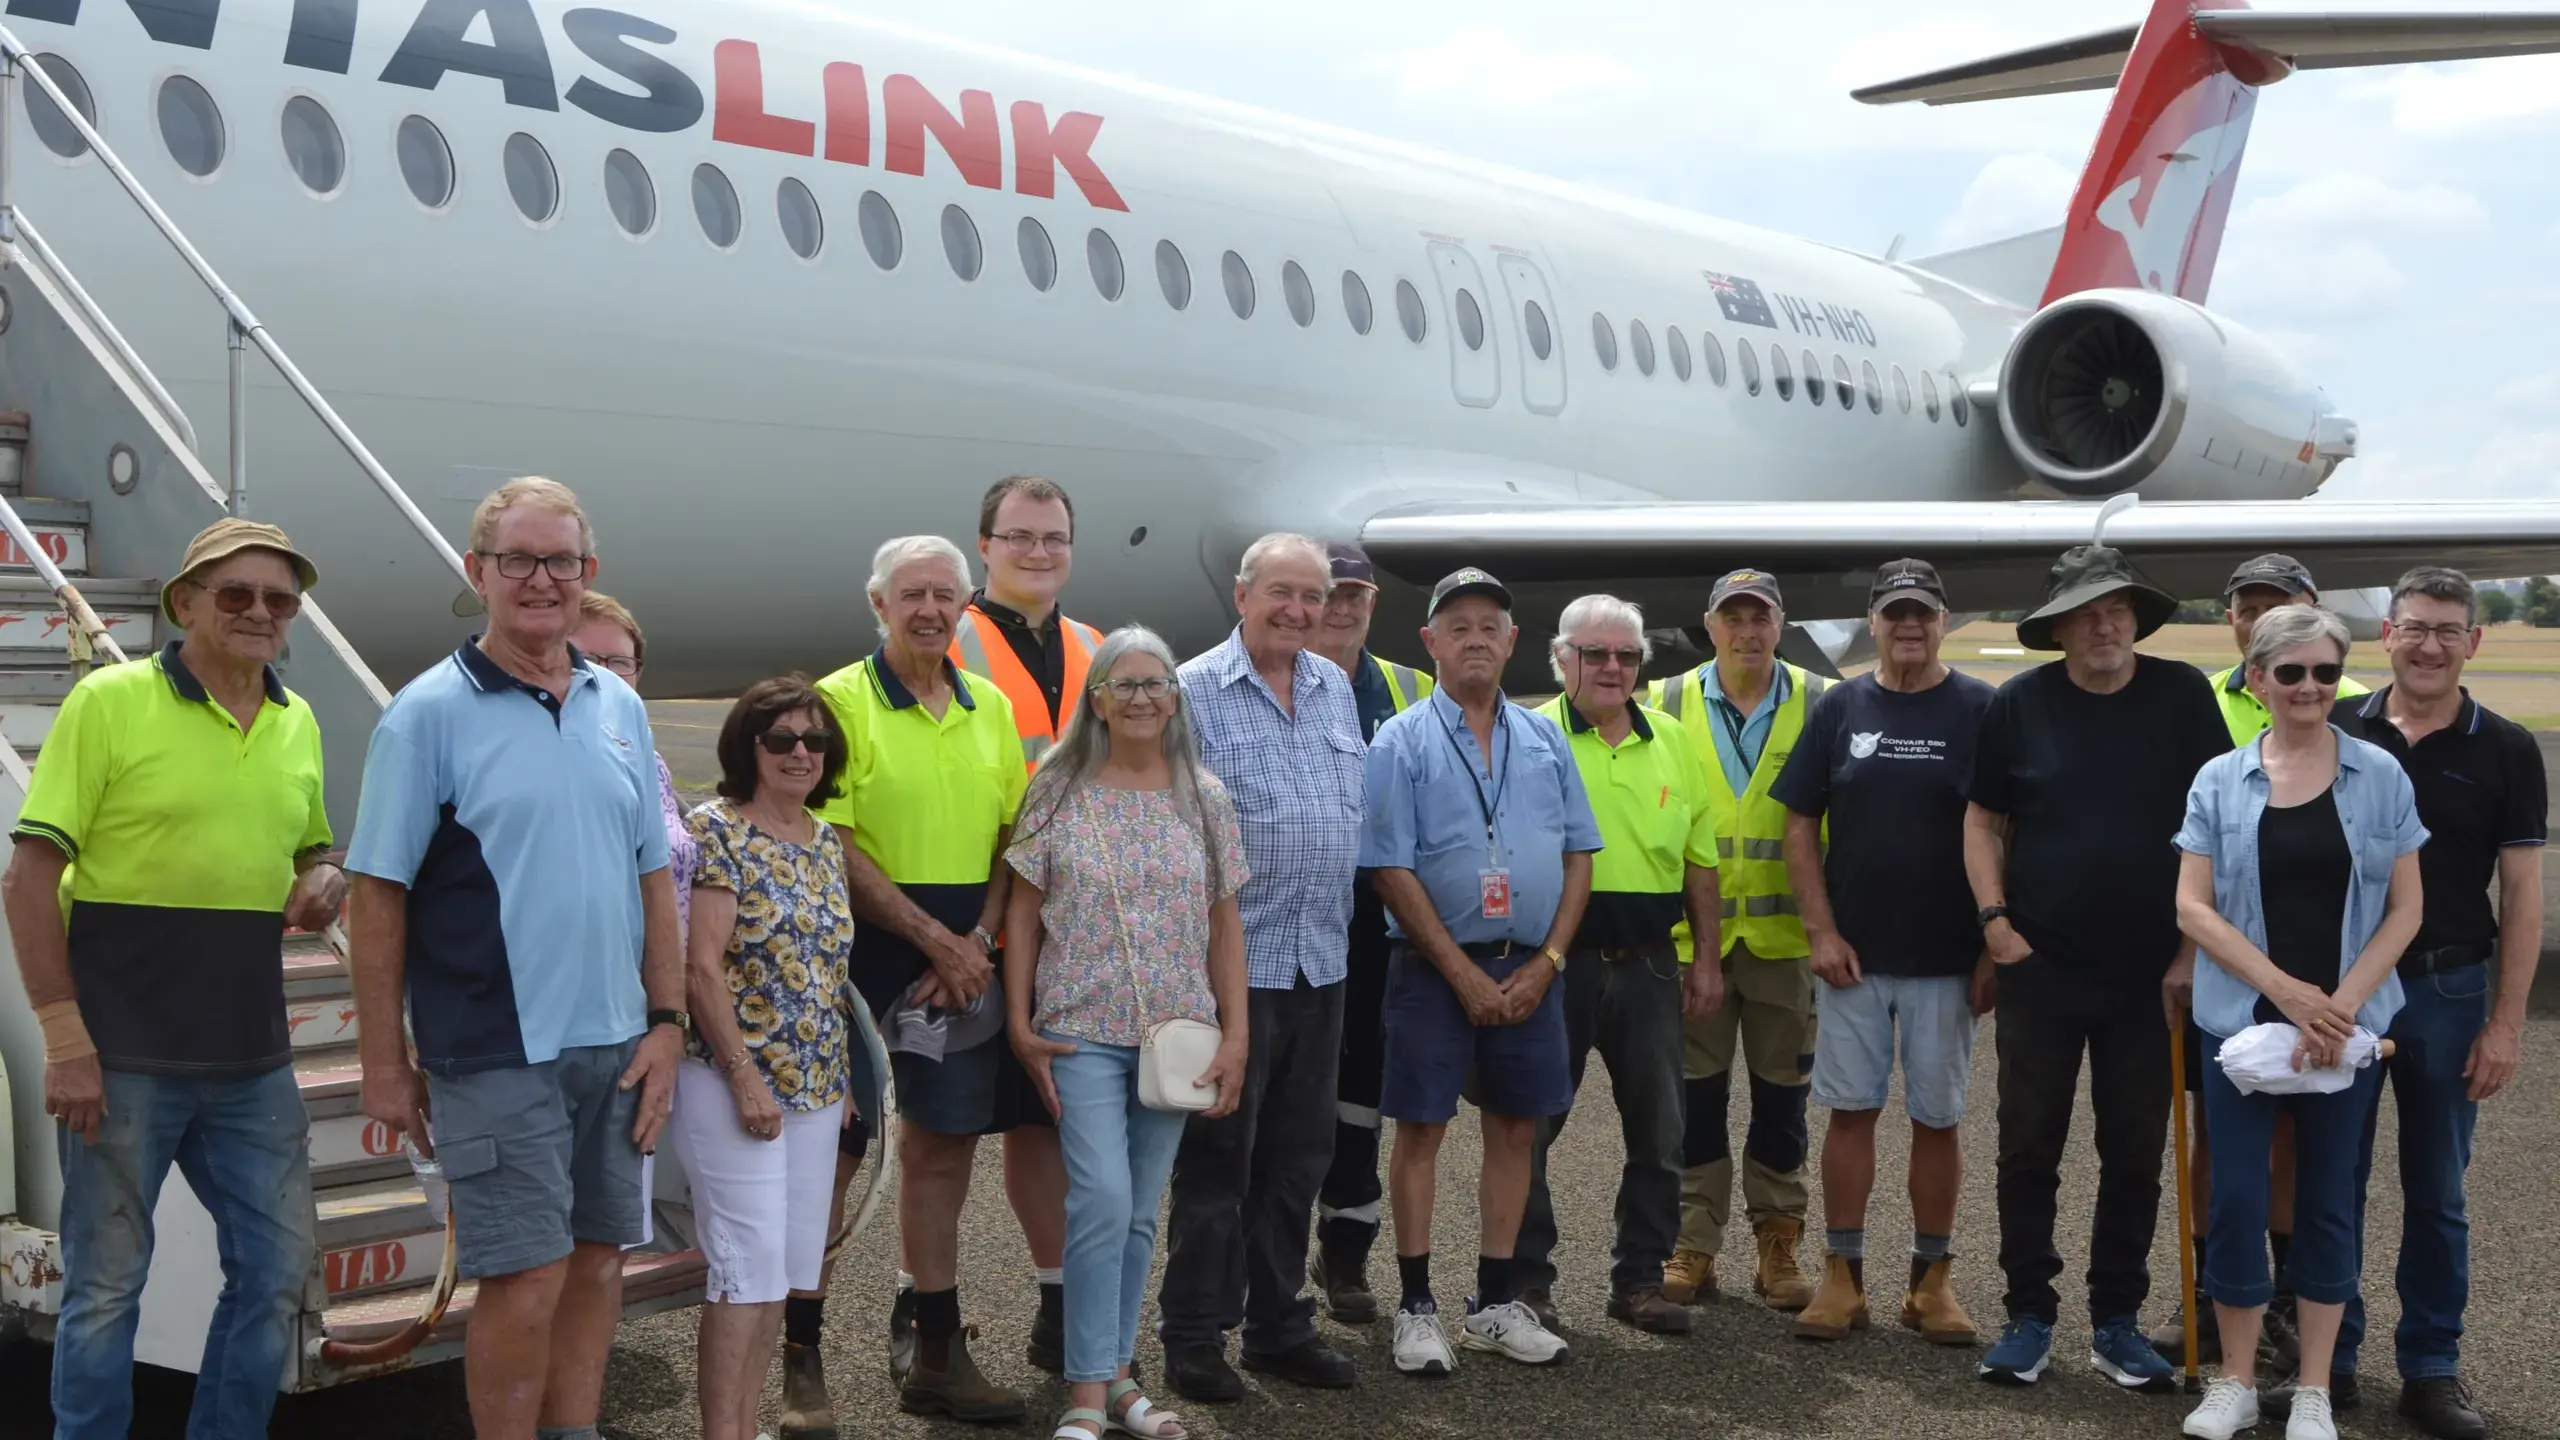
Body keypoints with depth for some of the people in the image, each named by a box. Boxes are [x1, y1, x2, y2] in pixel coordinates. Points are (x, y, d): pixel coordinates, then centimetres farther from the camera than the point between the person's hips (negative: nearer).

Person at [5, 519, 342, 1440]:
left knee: (276, 1268, 9)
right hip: (124, 1054, -5)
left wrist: (325, 882, -1)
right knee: (107, 1281, 4)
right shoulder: (109, 701, -6)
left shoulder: (299, 722, 10)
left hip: (252, 1058, 5)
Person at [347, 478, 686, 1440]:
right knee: (527, 1282, -5)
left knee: (596, 1263, 12)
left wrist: (667, 1022, 7)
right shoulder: (430, 712, -6)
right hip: (496, 1054, -5)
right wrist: (386, 1065, -8)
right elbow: (378, 895, -6)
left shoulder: (620, 708, 9)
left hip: (614, 1047, 5)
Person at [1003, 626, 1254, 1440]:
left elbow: (1225, 923, 6)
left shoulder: (1204, 798, 4)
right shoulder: (1057, 794, -1)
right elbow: (1023, 913, 2)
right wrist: (1020, 1024, -4)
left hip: (1176, 1032, 3)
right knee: (1103, 1201, -13)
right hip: (1083, 1031, -3)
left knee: (1140, 1213, 9)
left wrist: (1236, 1035, 0)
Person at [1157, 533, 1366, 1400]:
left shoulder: (1336, 689, 13)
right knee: (1217, 1156, 0)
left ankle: (1279, 1327, 23)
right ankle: (1194, 1337, 10)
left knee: (1298, 1156, 12)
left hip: (1322, 960, 6)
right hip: (1233, 960, -6)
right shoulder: (1193, 692, -7)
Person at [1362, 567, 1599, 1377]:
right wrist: (1464, 974, -13)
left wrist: (1546, 962, -4)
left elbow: (1579, 856, 8)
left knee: (1515, 1129, 9)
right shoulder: (1402, 742, -4)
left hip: (1530, 968, 4)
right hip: (1434, 967, -4)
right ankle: (1416, 1308, 9)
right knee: (1422, 1128, 0)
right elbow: (1392, 870, -9)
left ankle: (1496, 1304, 20)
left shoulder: (1544, 741, 9)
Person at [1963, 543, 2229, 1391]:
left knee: (2136, 1156, 8)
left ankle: (2117, 1322, 20)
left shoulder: (2182, 696, -1)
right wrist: (1994, 919, -5)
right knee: (2028, 1151, 4)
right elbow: (1983, 820, 7)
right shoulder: (2019, 705, 0)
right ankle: (2029, 1315, 16)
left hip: (2150, 973, 0)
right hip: (2040, 968, 0)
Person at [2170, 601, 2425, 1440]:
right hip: (2241, 1020, 0)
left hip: (2349, 1025, 0)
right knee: (2237, 1200, 1)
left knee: (2327, 1200, 8)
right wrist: (2286, 990, -13)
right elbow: (2193, 907, -3)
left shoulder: (2380, 777, 1)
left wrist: (2341, 1004, -11)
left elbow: (2404, 909, 0)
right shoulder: (2219, 782, 2)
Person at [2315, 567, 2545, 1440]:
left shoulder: (2505, 752, -1)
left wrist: (2506, 1022, -6)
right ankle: (2329, 1361, 17)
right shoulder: (2338, 735, 2)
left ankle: (2431, 1370, 18)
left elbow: (2522, 894, -1)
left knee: (2436, 1193, 8)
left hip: (2445, 991, -1)